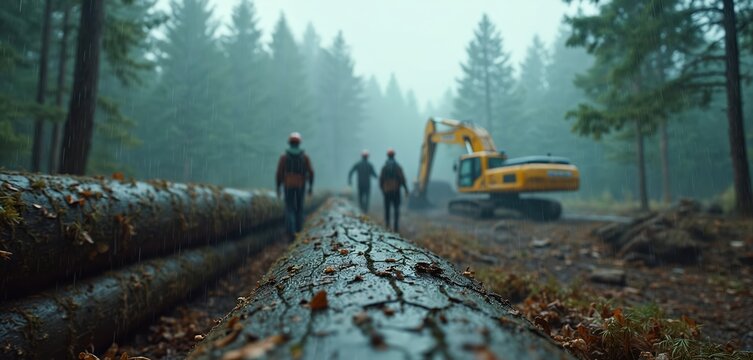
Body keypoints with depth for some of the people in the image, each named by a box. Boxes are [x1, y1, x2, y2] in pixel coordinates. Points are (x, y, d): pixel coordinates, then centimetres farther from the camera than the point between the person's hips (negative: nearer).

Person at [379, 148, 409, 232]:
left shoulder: (384, 167, 1)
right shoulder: (397, 167, -4)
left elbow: (381, 179, 2)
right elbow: (402, 179, -8)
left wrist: (382, 189, 15)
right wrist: (406, 189, -2)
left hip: (386, 191, 1)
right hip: (396, 191, -1)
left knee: (387, 209, 9)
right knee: (396, 209, 3)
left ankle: (387, 225, 7)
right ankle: (396, 226, -8)